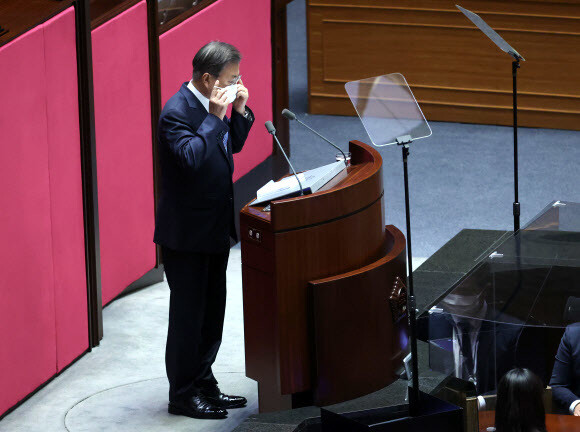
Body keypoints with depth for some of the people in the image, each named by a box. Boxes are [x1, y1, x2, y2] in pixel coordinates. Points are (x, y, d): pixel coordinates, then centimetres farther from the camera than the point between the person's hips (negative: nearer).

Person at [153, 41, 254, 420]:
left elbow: (233, 144, 15)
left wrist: (239, 110, 0)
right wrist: (215, 116, -30)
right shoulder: (177, 112, -21)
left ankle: (203, 383, 27)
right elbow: (192, 159, -33)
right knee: (188, 314, -1)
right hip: (187, 232, -9)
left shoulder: (210, 106, 6)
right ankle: (183, 395, 8)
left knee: (212, 311, 16)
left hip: (215, 228, 9)